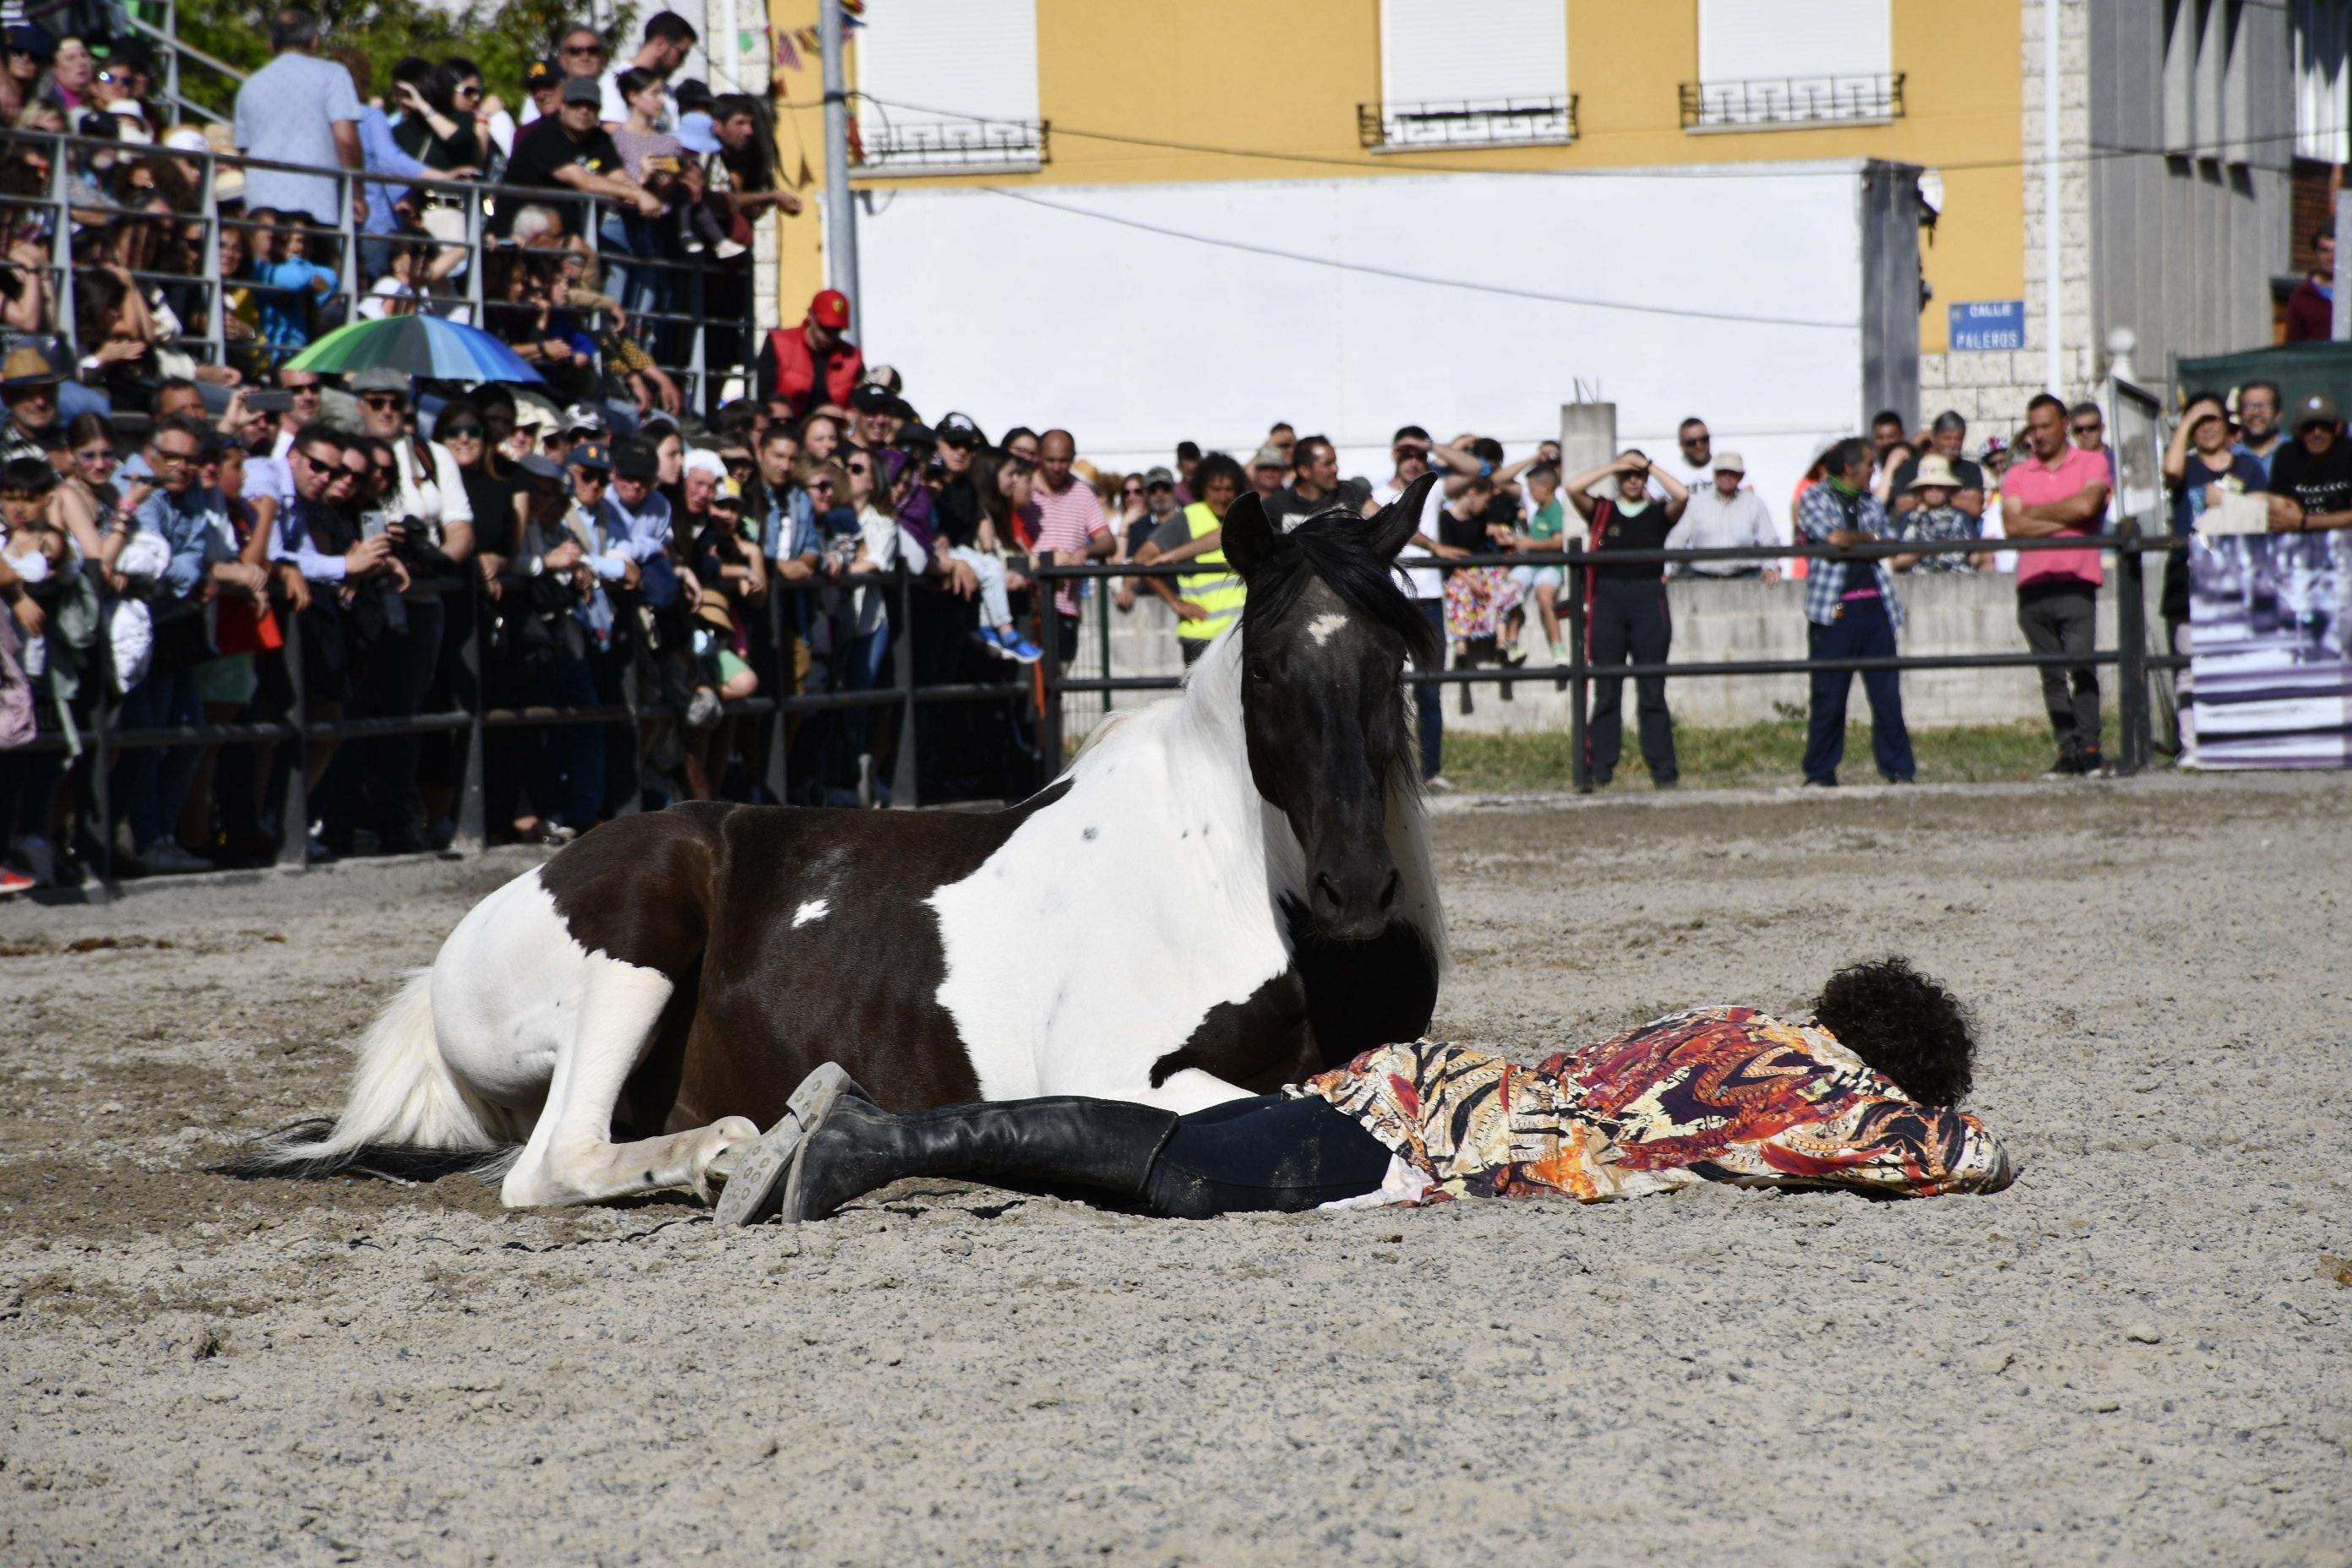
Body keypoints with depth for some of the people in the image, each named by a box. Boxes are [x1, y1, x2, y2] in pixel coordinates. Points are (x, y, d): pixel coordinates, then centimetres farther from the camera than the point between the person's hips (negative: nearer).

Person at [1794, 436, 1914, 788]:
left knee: (1887, 692, 0)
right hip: (1834, 610, -4)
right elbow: (1833, 538, -11)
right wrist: (1868, 538, 4)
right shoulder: (1813, 498, 3)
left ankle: (1898, 769, 5)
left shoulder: (1870, 502, 20)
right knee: (1828, 696, -3)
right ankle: (1820, 773, 6)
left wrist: (1848, 541, -2)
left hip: (1875, 605, 5)